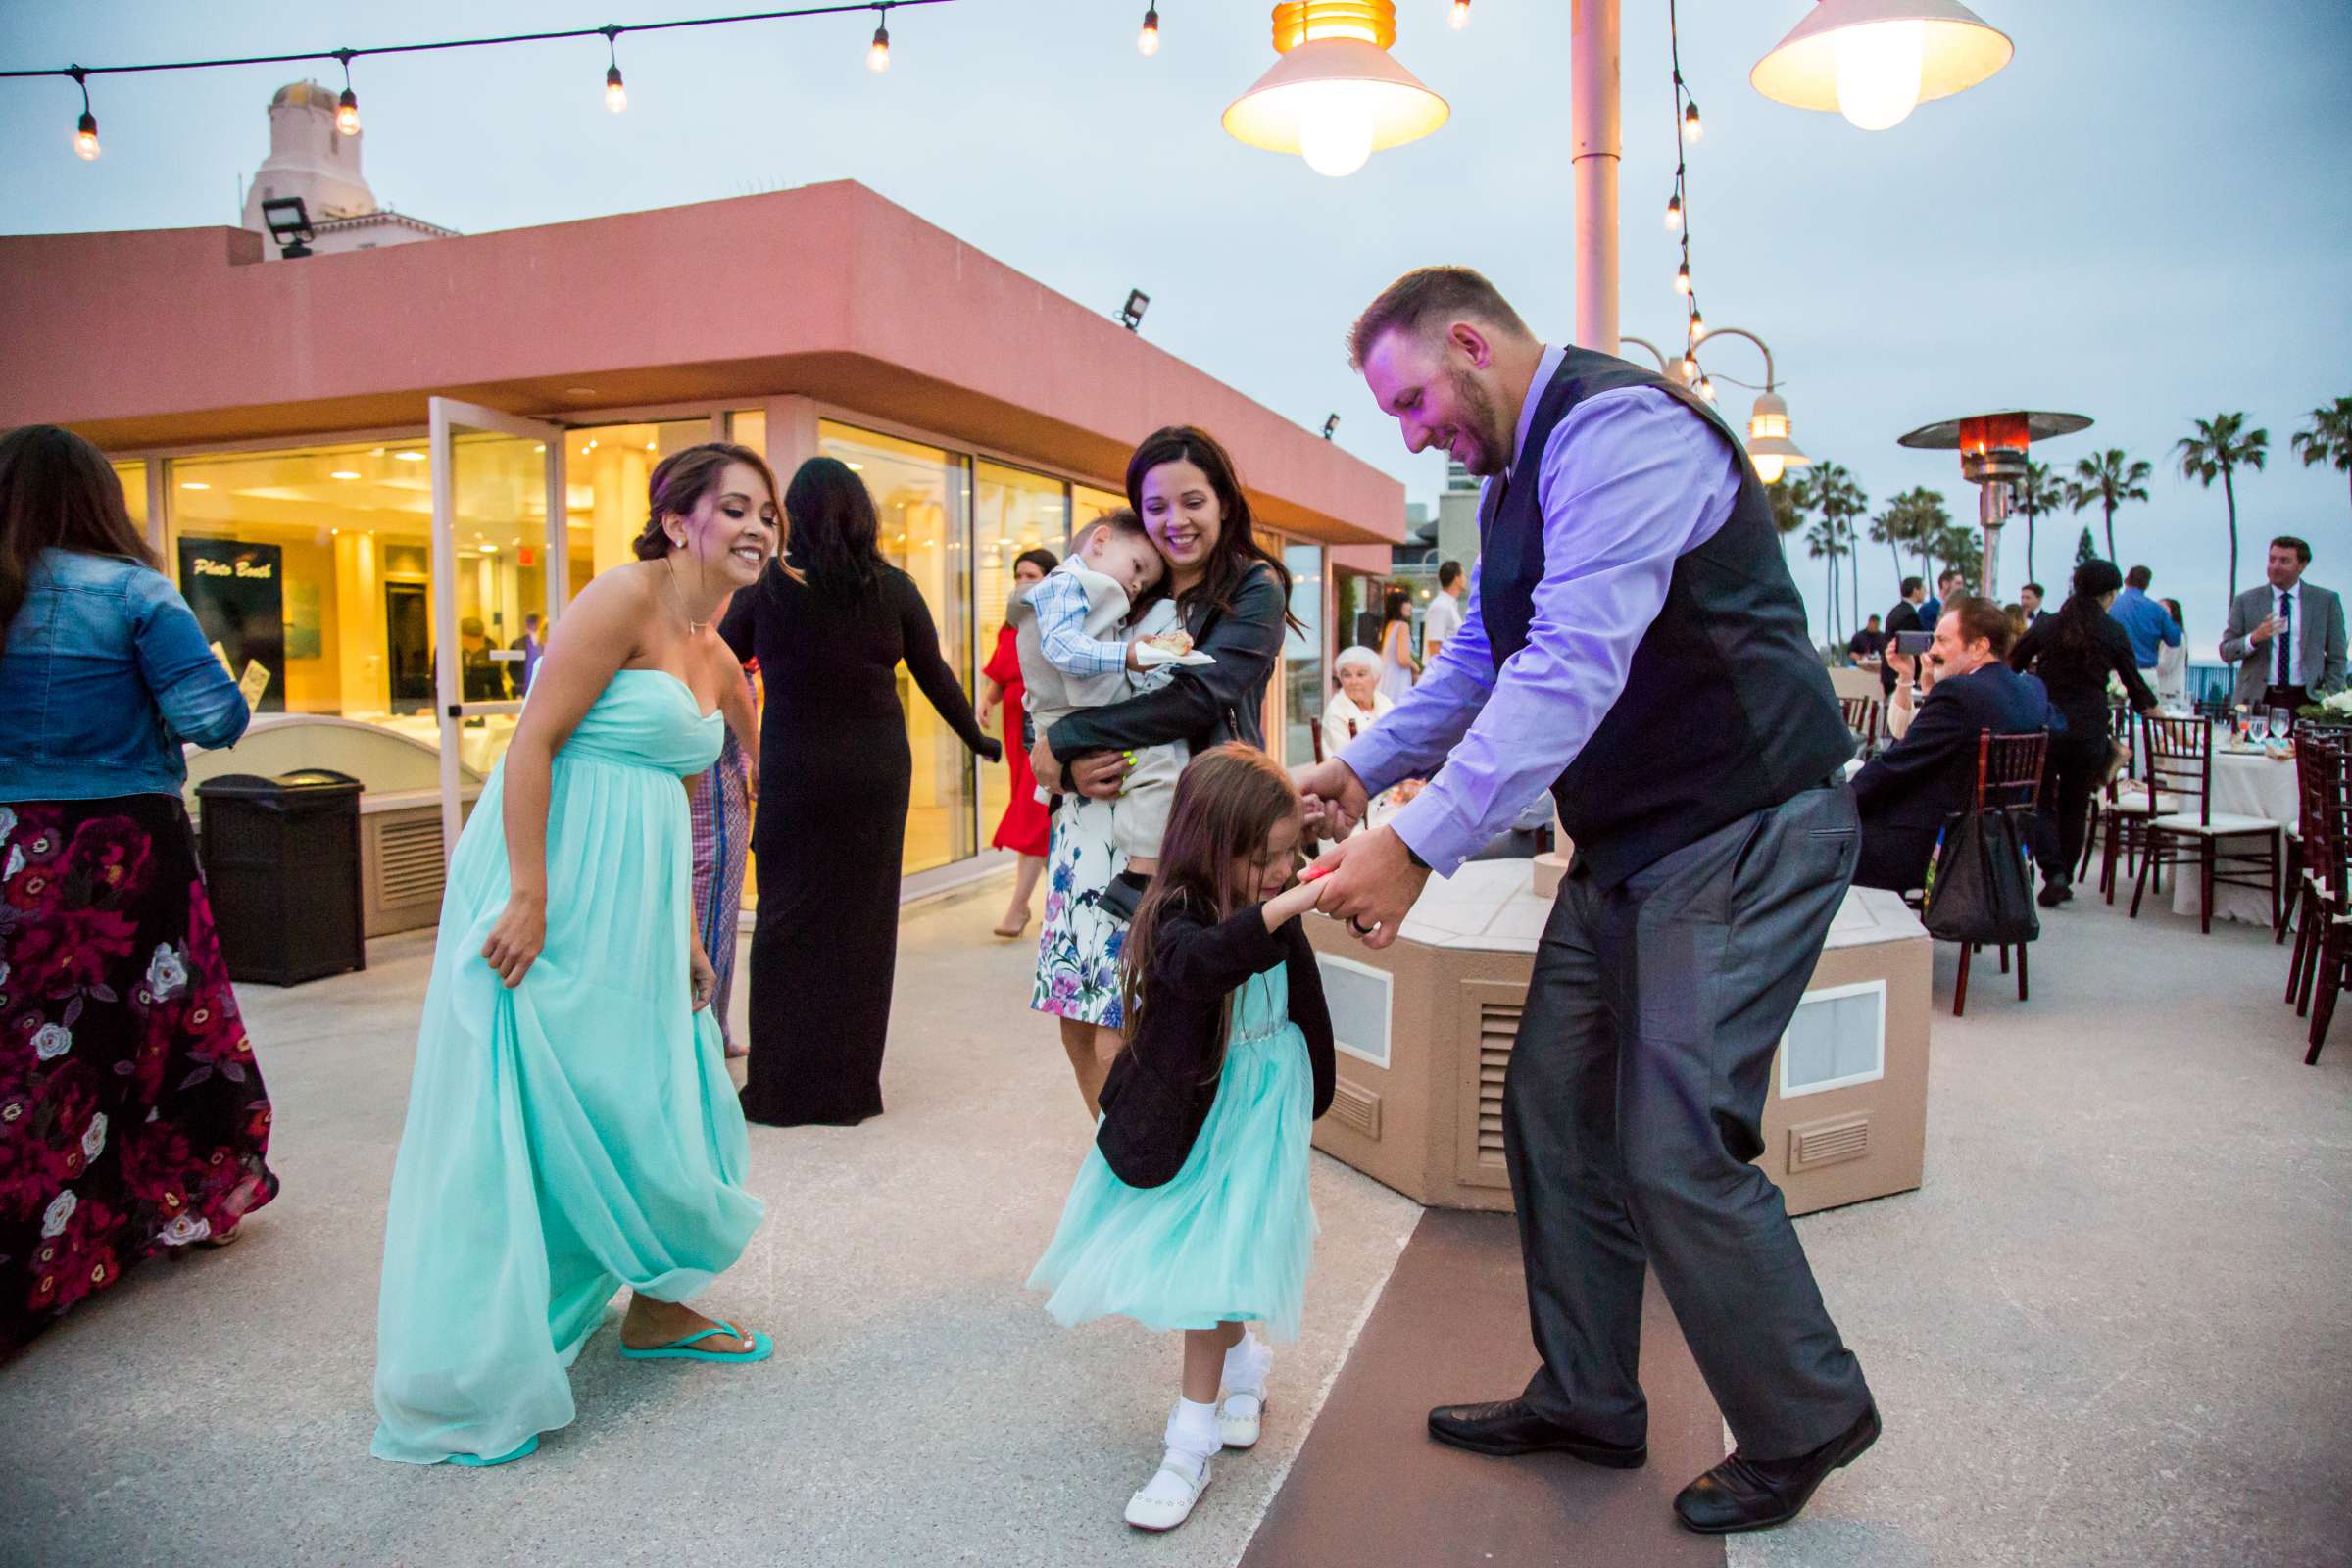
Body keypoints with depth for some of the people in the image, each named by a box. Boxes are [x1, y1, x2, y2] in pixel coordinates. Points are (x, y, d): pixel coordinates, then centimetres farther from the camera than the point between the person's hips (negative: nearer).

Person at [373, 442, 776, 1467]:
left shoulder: (719, 661, 13)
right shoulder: (626, 596, -12)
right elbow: (534, 742, -17)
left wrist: (687, 934, 17)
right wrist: (529, 897, -23)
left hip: (639, 894, 9)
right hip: (557, 878, -8)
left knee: (662, 1095, 15)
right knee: (522, 1106, 1)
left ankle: (656, 1307, 35)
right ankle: (467, 1384, 17)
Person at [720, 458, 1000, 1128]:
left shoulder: (765, 586, -3)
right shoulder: (893, 588, -1)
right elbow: (936, 677, 6)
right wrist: (978, 740, 21)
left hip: (793, 772, -1)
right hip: (876, 771, 1)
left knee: (788, 923, 8)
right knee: (862, 922, 9)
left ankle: (781, 1086, 14)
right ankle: (851, 1085, 19)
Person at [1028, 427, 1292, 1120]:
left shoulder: (1255, 587, 1)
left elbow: (1199, 695, -14)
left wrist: (1065, 740, -11)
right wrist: (1073, 769, -10)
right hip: (1095, 821, 5)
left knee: (1126, 1036, -8)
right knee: (1081, 1025, 6)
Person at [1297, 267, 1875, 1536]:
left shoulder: (1620, 428, -18)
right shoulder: (1519, 475, 14)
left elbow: (1573, 667, -29)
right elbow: (1481, 659, 22)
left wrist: (1420, 845, -31)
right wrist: (1363, 767, 10)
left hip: (1743, 836, -10)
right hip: (1627, 846, 10)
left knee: (1677, 1151, -8)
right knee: (1554, 1111, 10)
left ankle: (1806, 1424, 19)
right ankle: (1586, 1403, 27)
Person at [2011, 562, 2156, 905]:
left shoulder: (2047, 626, 2)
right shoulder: (2113, 633, 1)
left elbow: (2011, 666, 8)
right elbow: (2135, 685, 6)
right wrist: (2149, 703, 24)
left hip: (2045, 726, 0)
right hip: (2089, 731, 0)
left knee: (2043, 802, 10)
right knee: (2075, 806, 14)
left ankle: (2054, 874, -7)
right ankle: (2065, 879, 18)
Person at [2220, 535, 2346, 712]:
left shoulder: (2327, 600, 6)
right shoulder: (2246, 601, 5)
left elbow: (2336, 658, 8)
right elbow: (2226, 653, 3)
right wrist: (2254, 638, -16)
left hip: (2306, 701, 0)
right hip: (2257, 700, 0)